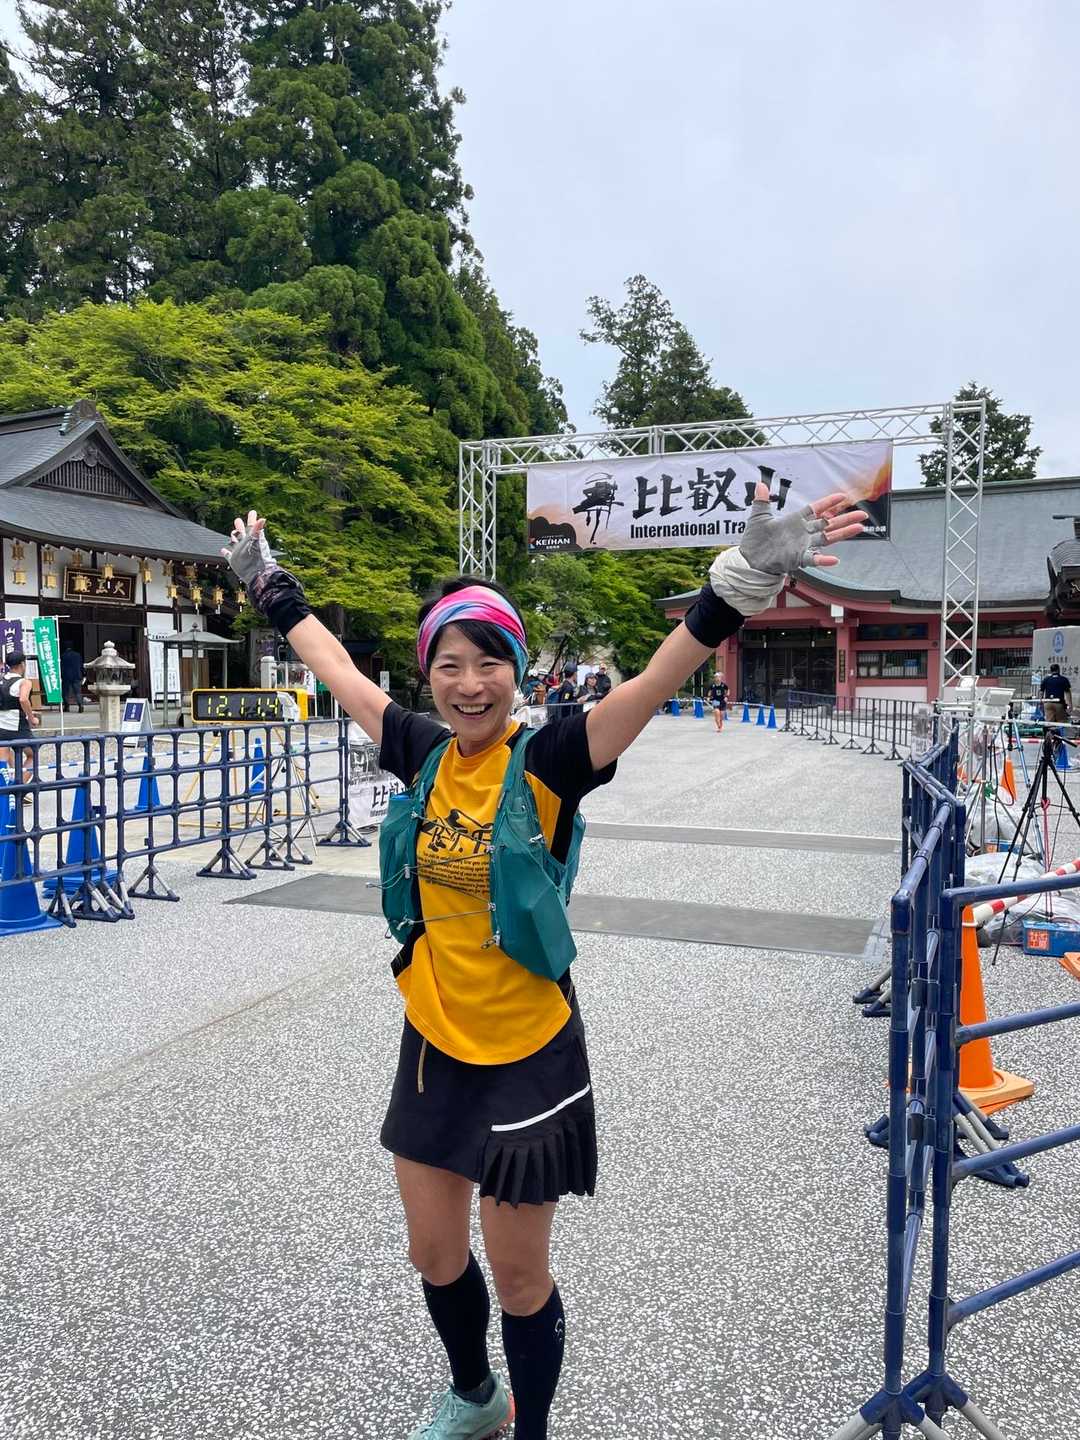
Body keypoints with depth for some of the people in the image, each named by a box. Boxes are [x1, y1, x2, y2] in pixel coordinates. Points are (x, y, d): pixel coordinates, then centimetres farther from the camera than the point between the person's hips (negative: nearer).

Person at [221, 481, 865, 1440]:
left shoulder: (550, 759, -17)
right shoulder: (424, 754, -3)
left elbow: (661, 677, -30)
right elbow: (334, 666, 10)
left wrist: (746, 577, -43)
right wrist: (270, 584, 20)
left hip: (526, 1056, -5)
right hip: (433, 1047, 5)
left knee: (519, 1275, 13)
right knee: (436, 1257, 22)